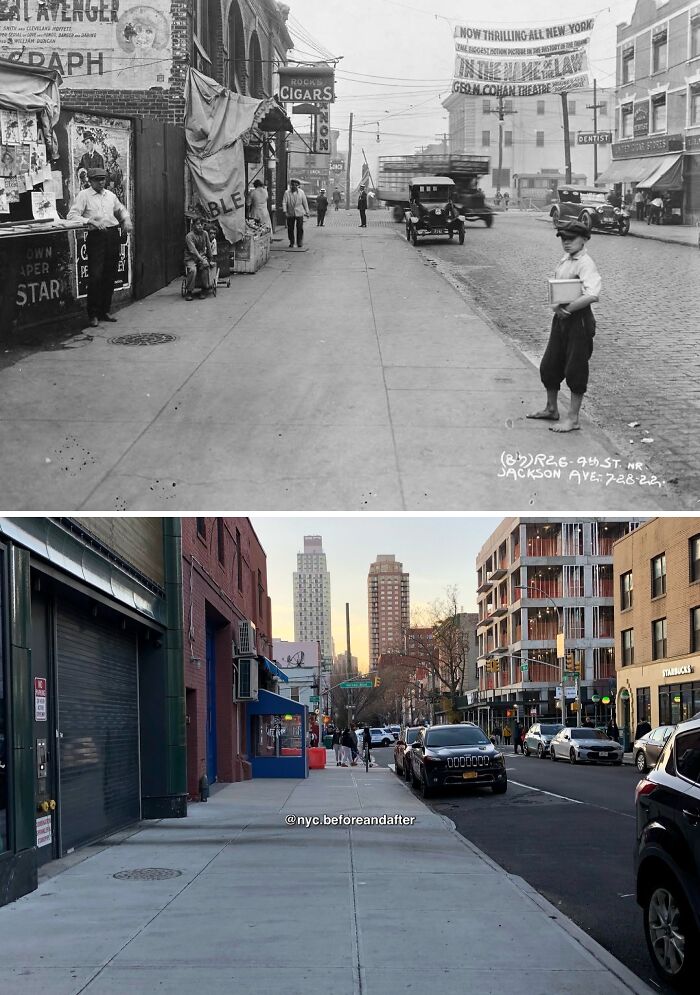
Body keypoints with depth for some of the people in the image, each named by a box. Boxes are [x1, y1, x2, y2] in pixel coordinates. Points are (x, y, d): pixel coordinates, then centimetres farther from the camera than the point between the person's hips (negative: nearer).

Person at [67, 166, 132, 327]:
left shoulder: (110, 196, 17)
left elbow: (121, 210, 34)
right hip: (96, 237, -5)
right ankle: (93, 315, -4)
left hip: (113, 235, 5)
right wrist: (91, 221, -20)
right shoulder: (83, 195, 1)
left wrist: (126, 219, 12)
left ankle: (105, 311, 17)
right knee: (95, 276, -11)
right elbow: (72, 216, -9)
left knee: (110, 276, 7)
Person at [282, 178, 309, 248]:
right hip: (290, 213, 0)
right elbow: (284, 202, -3)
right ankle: (291, 243, 14)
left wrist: (307, 212, 8)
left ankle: (299, 243, 2)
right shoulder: (287, 192, 1)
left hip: (299, 213, 0)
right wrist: (285, 211, -15)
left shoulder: (301, 192, 5)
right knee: (290, 229, 2)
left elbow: (305, 202, 9)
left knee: (300, 228, -6)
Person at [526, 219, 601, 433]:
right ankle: (551, 409, 34)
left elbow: (592, 295, -28)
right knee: (549, 366, 15)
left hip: (579, 319, -8)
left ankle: (573, 419, 9)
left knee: (575, 370, 0)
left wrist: (567, 308, -22)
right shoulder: (563, 261, 10)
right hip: (560, 318, 8)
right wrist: (555, 305, -9)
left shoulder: (585, 264, -16)